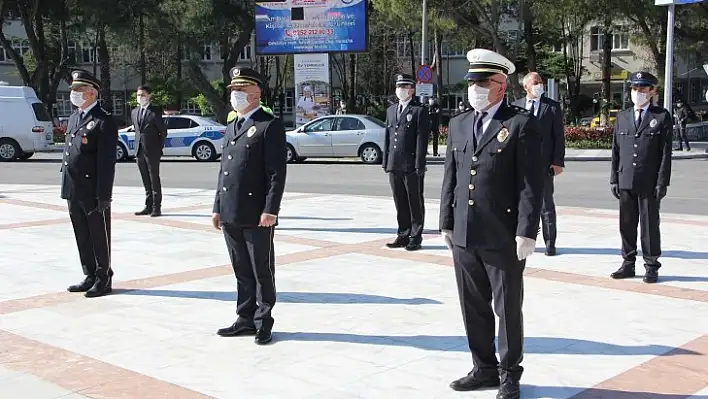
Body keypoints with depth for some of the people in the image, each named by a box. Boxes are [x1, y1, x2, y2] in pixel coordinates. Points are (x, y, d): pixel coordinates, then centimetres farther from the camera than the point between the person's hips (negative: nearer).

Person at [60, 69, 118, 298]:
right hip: (73, 191, 8)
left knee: (99, 238, 3)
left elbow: (107, 162, -16)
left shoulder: (104, 121, -12)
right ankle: (90, 277, 25)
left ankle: (104, 280, 13)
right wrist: (66, 188, 15)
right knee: (82, 238, 15)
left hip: (93, 192, -8)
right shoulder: (74, 118, 15)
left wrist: (103, 195, -18)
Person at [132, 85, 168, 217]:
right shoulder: (134, 112, 13)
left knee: (154, 180, -2)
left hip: (152, 152, -6)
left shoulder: (155, 112, -6)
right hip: (140, 151, 6)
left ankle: (156, 208, 1)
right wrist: (139, 144, 13)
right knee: (146, 182, 11)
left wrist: (159, 147, -1)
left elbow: (163, 131, -3)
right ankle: (148, 206, 16)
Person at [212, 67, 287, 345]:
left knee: (262, 271, 3)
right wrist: (218, 208, 16)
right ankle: (246, 320, 23)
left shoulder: (270, 126, -6)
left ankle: (263, 323, 13)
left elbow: (277, 172, -13)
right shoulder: (231, 128, 18)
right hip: (231, 215, 7)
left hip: (257, 216, -7)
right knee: (242, 272, 14)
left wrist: (270, 210, -19)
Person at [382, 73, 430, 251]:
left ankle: (415, 237, 10)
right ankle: (403, 235, 22)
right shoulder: (391, 110, 16)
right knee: (400, 203, 12)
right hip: (394, 166, 6)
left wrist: (419, 165, -14)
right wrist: (385, 161, 10)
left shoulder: (419, 111, -4)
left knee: (415, 203, 4)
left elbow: (422, 140, -9)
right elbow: (387, 137, 16)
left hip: (412, 167, -6)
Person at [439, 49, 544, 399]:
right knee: (473, 308, 14)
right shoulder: (458, 124, 11)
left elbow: (531, 184, -10)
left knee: (507, 308, 7)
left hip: (503, 238, -5)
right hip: (464, 236, 6)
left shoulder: (522, 124, -7)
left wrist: (526, 233, -15)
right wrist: (446, 223, 11)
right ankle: (484, 368, 29)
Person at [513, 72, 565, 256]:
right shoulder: (515, 106, 8)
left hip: (544, 163, -2)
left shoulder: (553, 106, 2)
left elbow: (559, 136, -1)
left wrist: (558, 161, -8)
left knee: (546, 205, 2)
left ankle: (550, 243, 9)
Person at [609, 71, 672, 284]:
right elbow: (615, 150, 12)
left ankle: (651, 267, 12)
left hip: (649, 184, -4)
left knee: (650, 225, 3)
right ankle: (628, 264, 19)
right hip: (626, 182, 4)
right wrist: (614, 178, 6)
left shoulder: (662, 117, 0)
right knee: (626, 225, 8)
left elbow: (666, 152, -3)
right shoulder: (622, 117, 12)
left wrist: (662, 182, -9)